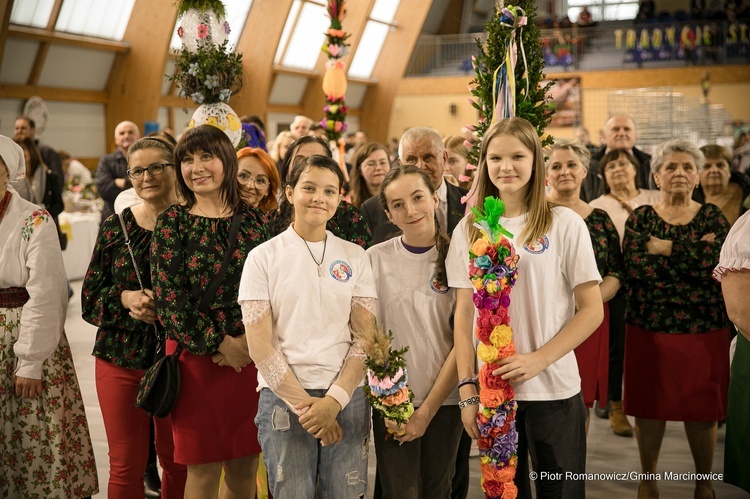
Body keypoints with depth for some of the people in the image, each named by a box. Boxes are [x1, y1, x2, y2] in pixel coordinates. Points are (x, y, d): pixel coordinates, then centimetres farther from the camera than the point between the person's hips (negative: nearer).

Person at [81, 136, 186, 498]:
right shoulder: (115, 227, 4)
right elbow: (89, 299, 5)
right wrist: (125, 298, -14)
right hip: (120, 359, 2)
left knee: (177, 461, 11)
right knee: (126, 464, 7)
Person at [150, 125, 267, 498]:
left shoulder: (253, 221, 7)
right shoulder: (172, 222, 0)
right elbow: (167, 295, -7)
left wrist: (249, 339, -11)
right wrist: (218, 343, -10)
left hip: (251, 355, 2)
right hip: (197, 356, -2)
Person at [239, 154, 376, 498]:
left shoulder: (355, 257, 7)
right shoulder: (263, 257, 1)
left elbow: (364, 337, 2)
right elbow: (259, 344, -3)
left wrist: (335, 399, -10)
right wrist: (302, 402, -10)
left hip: (346, 398, 2)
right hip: (283, 398, -1)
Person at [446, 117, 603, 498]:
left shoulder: (565, 224, -3)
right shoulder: (468, 230, 5)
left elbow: (591, 310, -3)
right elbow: (464, 315, 5)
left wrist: (538, 359, -14)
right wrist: (467, 391, -1)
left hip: (553, 390, -2)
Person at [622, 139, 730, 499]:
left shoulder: (713, 218, 5)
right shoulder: (640, 219, 3)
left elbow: (715, 263, -14)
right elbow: (636, 269, -13)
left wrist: (662, 247, -11)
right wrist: (693, 253, -14)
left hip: (704, 330, 0)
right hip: (648, 328, 0)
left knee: (702, 409, 6)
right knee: (649, 406, 7)